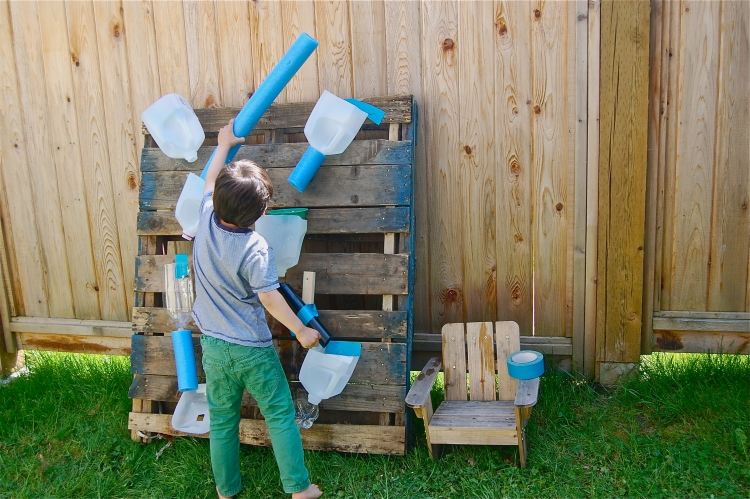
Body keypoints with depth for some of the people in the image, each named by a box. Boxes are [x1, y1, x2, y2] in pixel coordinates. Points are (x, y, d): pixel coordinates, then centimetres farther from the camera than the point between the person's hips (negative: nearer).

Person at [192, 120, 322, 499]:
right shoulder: (256, 248, -23)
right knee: (280, 415, 11)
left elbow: (210, 180, 10)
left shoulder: (206, 219, -9)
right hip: (252, 348, -5)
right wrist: (301, 330, -6)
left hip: (213, 345, 5)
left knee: (222, 420, 19)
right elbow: (269, 298, -19)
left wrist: (224, 144, 23)